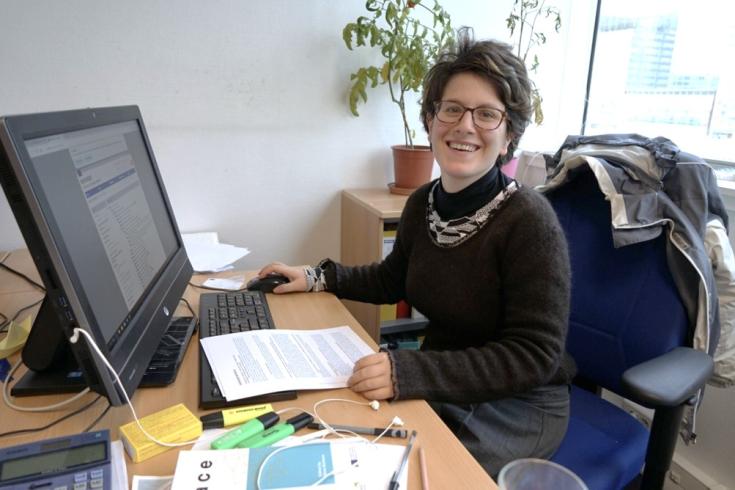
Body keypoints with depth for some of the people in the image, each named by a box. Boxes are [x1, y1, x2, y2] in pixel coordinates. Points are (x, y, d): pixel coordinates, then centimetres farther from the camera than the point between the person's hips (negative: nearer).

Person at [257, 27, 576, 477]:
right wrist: (317, 278, 5)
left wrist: (410, 372, -33)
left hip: (518, 405, -5)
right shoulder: (424, 203, -3)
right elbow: (392, 280, 15)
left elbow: (534, 355, -24)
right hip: (442, 386, 5)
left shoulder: (530, 221, -22)